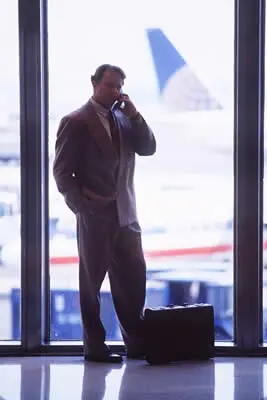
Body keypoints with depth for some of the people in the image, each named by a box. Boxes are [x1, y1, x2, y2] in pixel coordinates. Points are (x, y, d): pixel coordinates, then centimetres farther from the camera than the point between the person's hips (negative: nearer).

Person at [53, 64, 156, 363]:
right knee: (91, 281, 4)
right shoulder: (76, 122, -5)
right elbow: (62, 171, -6)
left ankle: (137, 342, 17)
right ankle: (94, 346, 12)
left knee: (133, 278, 7)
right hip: (95, 215, -6)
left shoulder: (124, 118, 12)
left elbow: (148, 148, 4)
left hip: (125, 214, 6)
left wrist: (134, 115, -7)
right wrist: (80, 205, -12)